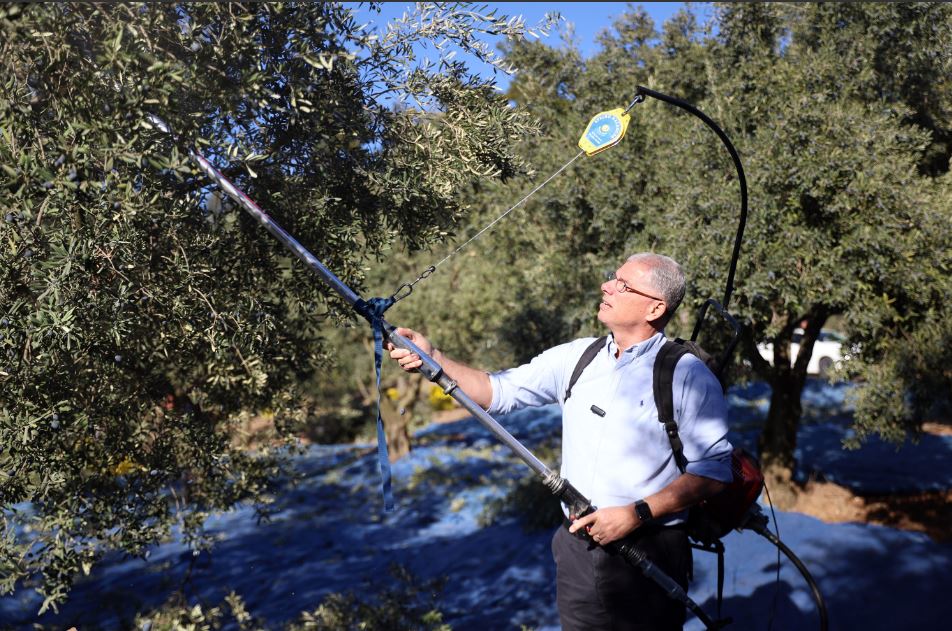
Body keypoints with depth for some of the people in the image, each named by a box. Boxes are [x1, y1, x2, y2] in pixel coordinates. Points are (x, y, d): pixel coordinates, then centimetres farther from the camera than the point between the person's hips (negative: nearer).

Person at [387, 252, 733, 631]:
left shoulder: (688, 375, -10)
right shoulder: (575, 357, 4)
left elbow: (714, 469, -11)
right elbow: (501, 392, 3)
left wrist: (637, 514, -19)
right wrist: (434, 359, -10)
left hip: (647, 557, -4)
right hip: (576, 548, 5)